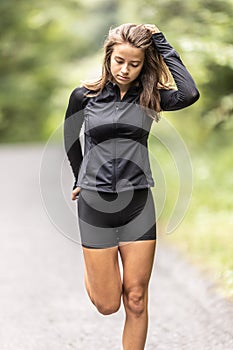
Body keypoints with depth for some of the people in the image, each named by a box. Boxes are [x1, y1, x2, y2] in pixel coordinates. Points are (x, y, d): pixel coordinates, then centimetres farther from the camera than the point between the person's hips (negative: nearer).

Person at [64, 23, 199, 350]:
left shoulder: (148, 98, 0)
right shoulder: (84, 96, 0)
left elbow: (189, 94, -20)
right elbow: (70, 140, 19)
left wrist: (162, 43, -13)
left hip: (138, 202, 1)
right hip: (95, 203, 0)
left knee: (136, 301, 3)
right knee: (107, 304, 6)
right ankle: (90, 262, 39)